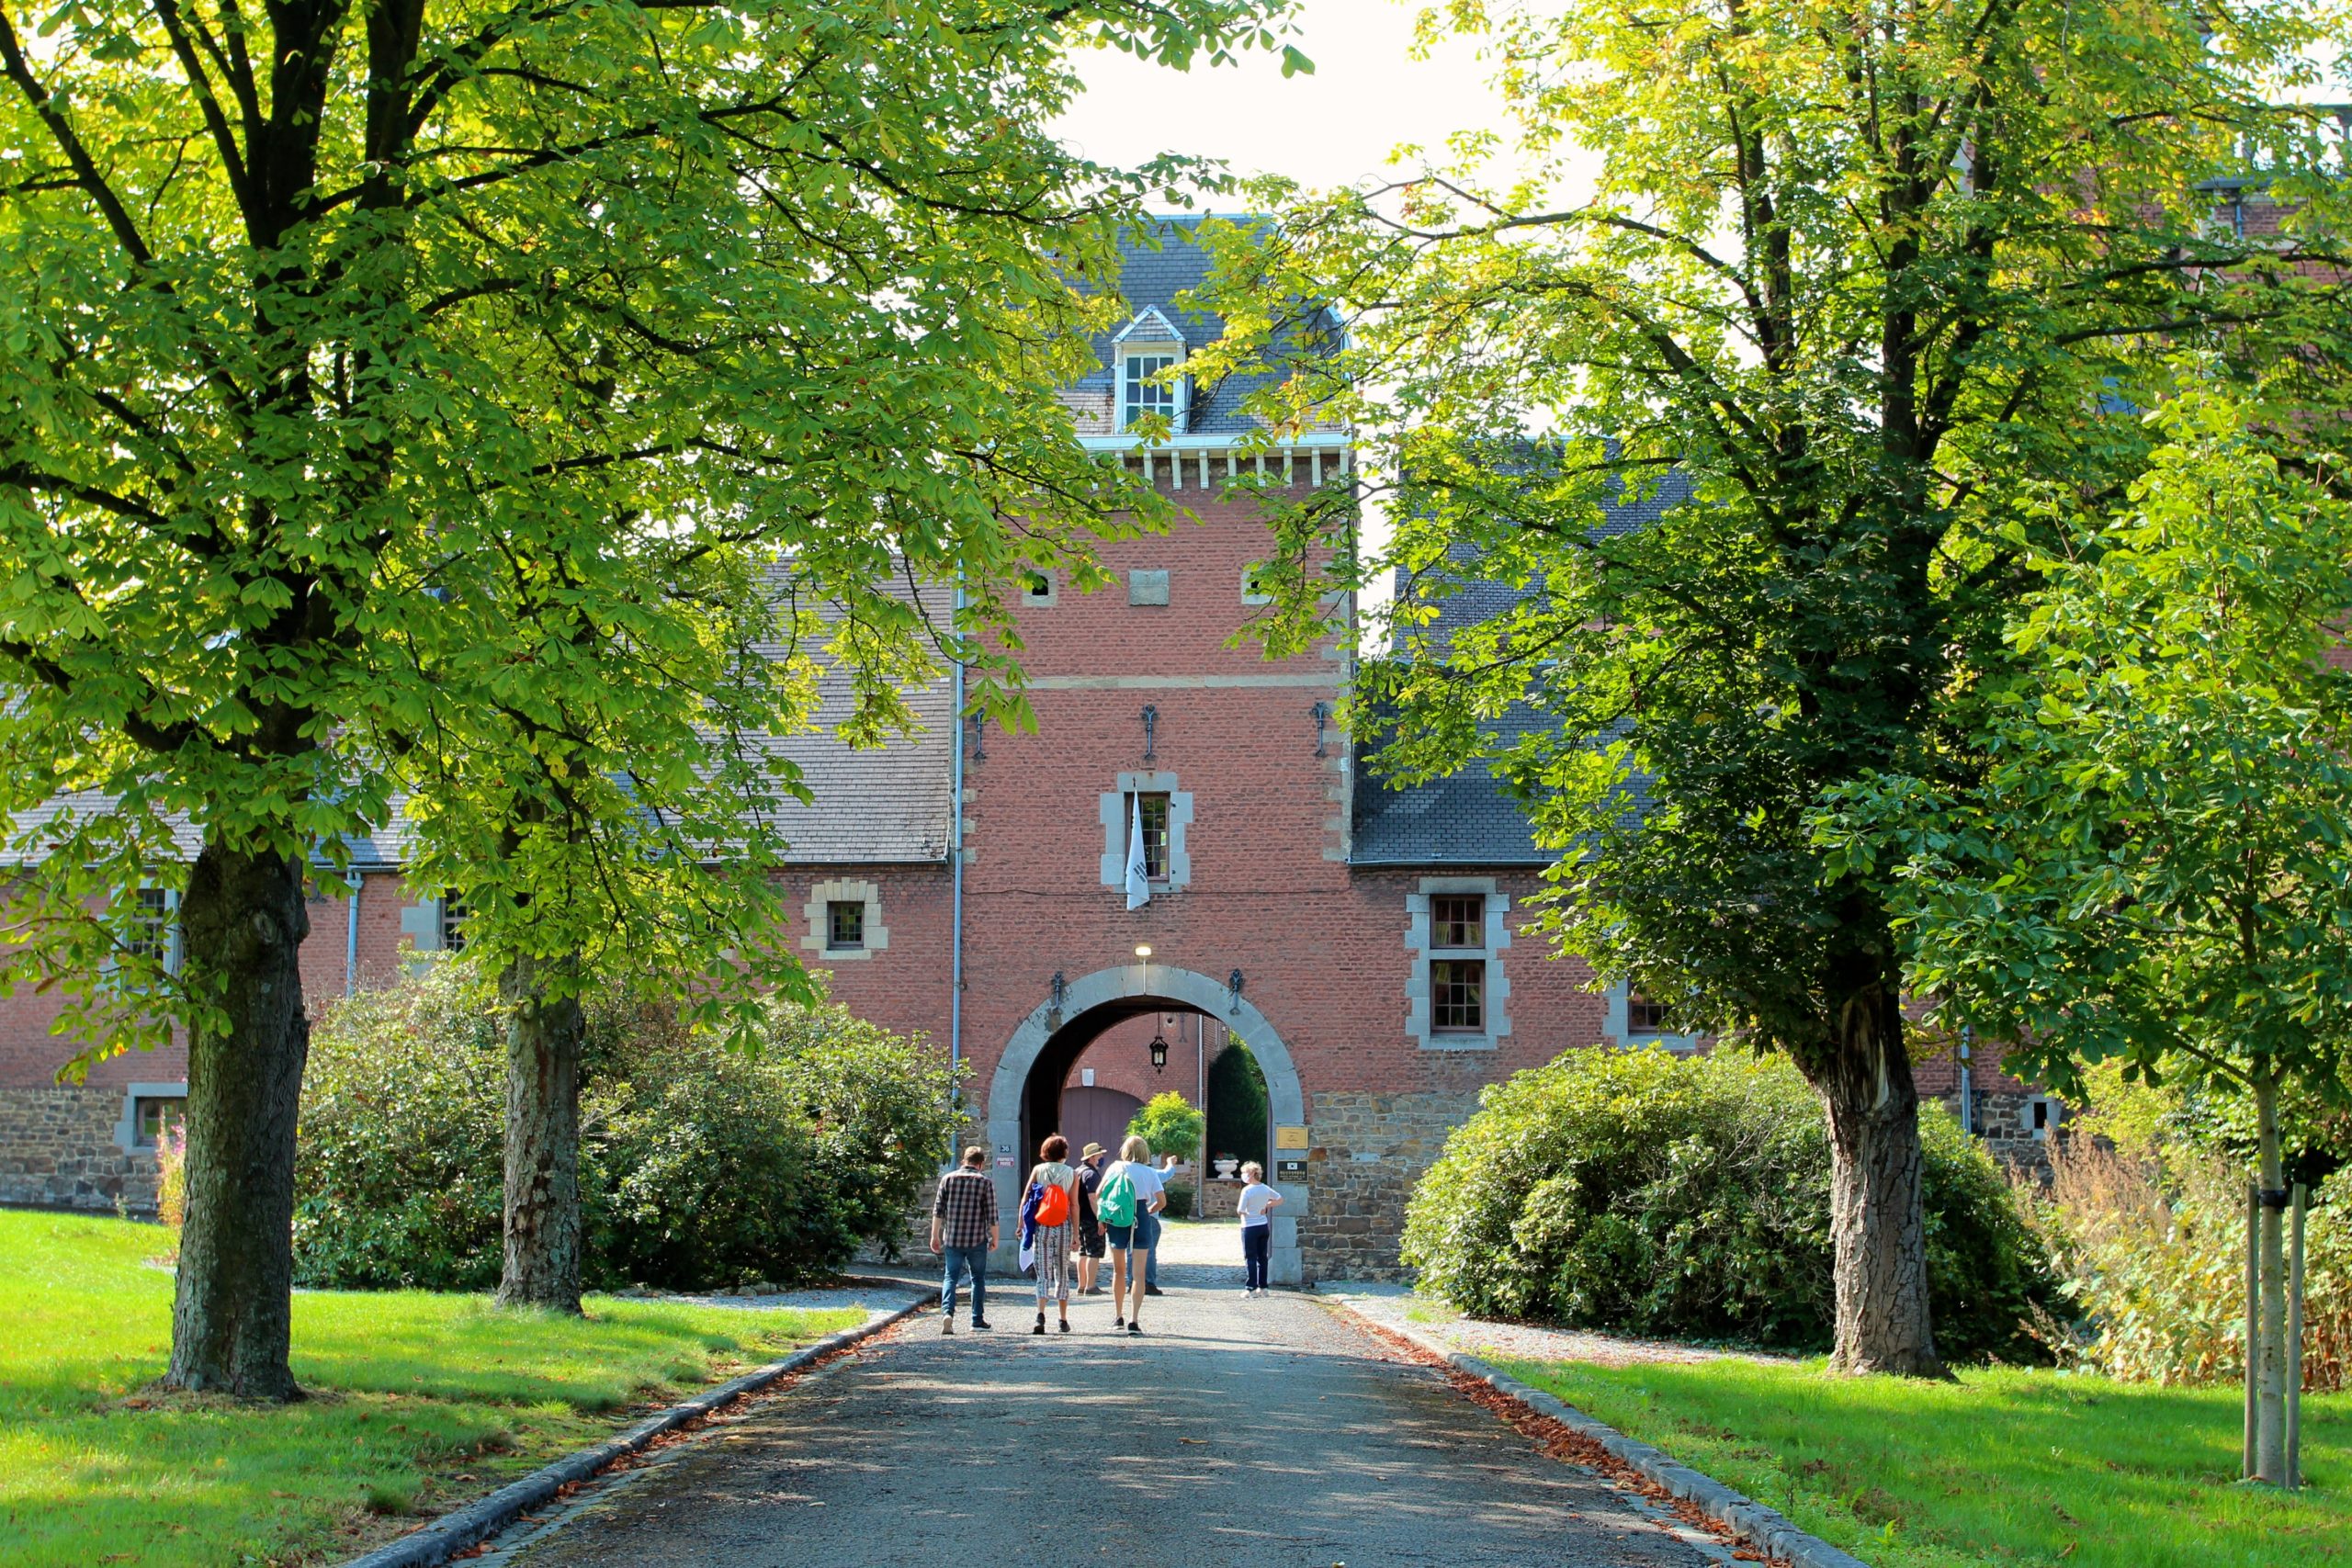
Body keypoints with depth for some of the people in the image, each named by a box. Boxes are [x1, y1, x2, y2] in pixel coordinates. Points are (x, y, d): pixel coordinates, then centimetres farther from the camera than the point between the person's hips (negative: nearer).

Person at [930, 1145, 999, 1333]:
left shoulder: (948, 1179, 3)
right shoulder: (985, 1182, -3)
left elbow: (938, 1210, 1)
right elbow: (991, 1214, -5)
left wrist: (935, 1235, 6)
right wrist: (994, 1239, 5)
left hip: (952, 1239, 1)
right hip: (977, 1240, -1)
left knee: (951, 1277, 4)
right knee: (978, 1278, 14)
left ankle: (947, 1312, -18)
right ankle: (977, 1318, 15)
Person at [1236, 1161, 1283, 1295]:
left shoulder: (1247, 1190, -16)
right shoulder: (1265, 1189, 4)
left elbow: (1241, 1211, -17)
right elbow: (1280, 1200, 16)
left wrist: (1245, 1213, 5)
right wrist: (1267, 1206, 9)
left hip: (1250, 1227, -6)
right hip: (1264, 1226, 6)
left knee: (1250, 1258, -2)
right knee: (1262, 1257, 11)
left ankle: (1251, 1288, -4)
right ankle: (1262, 1287, 15)